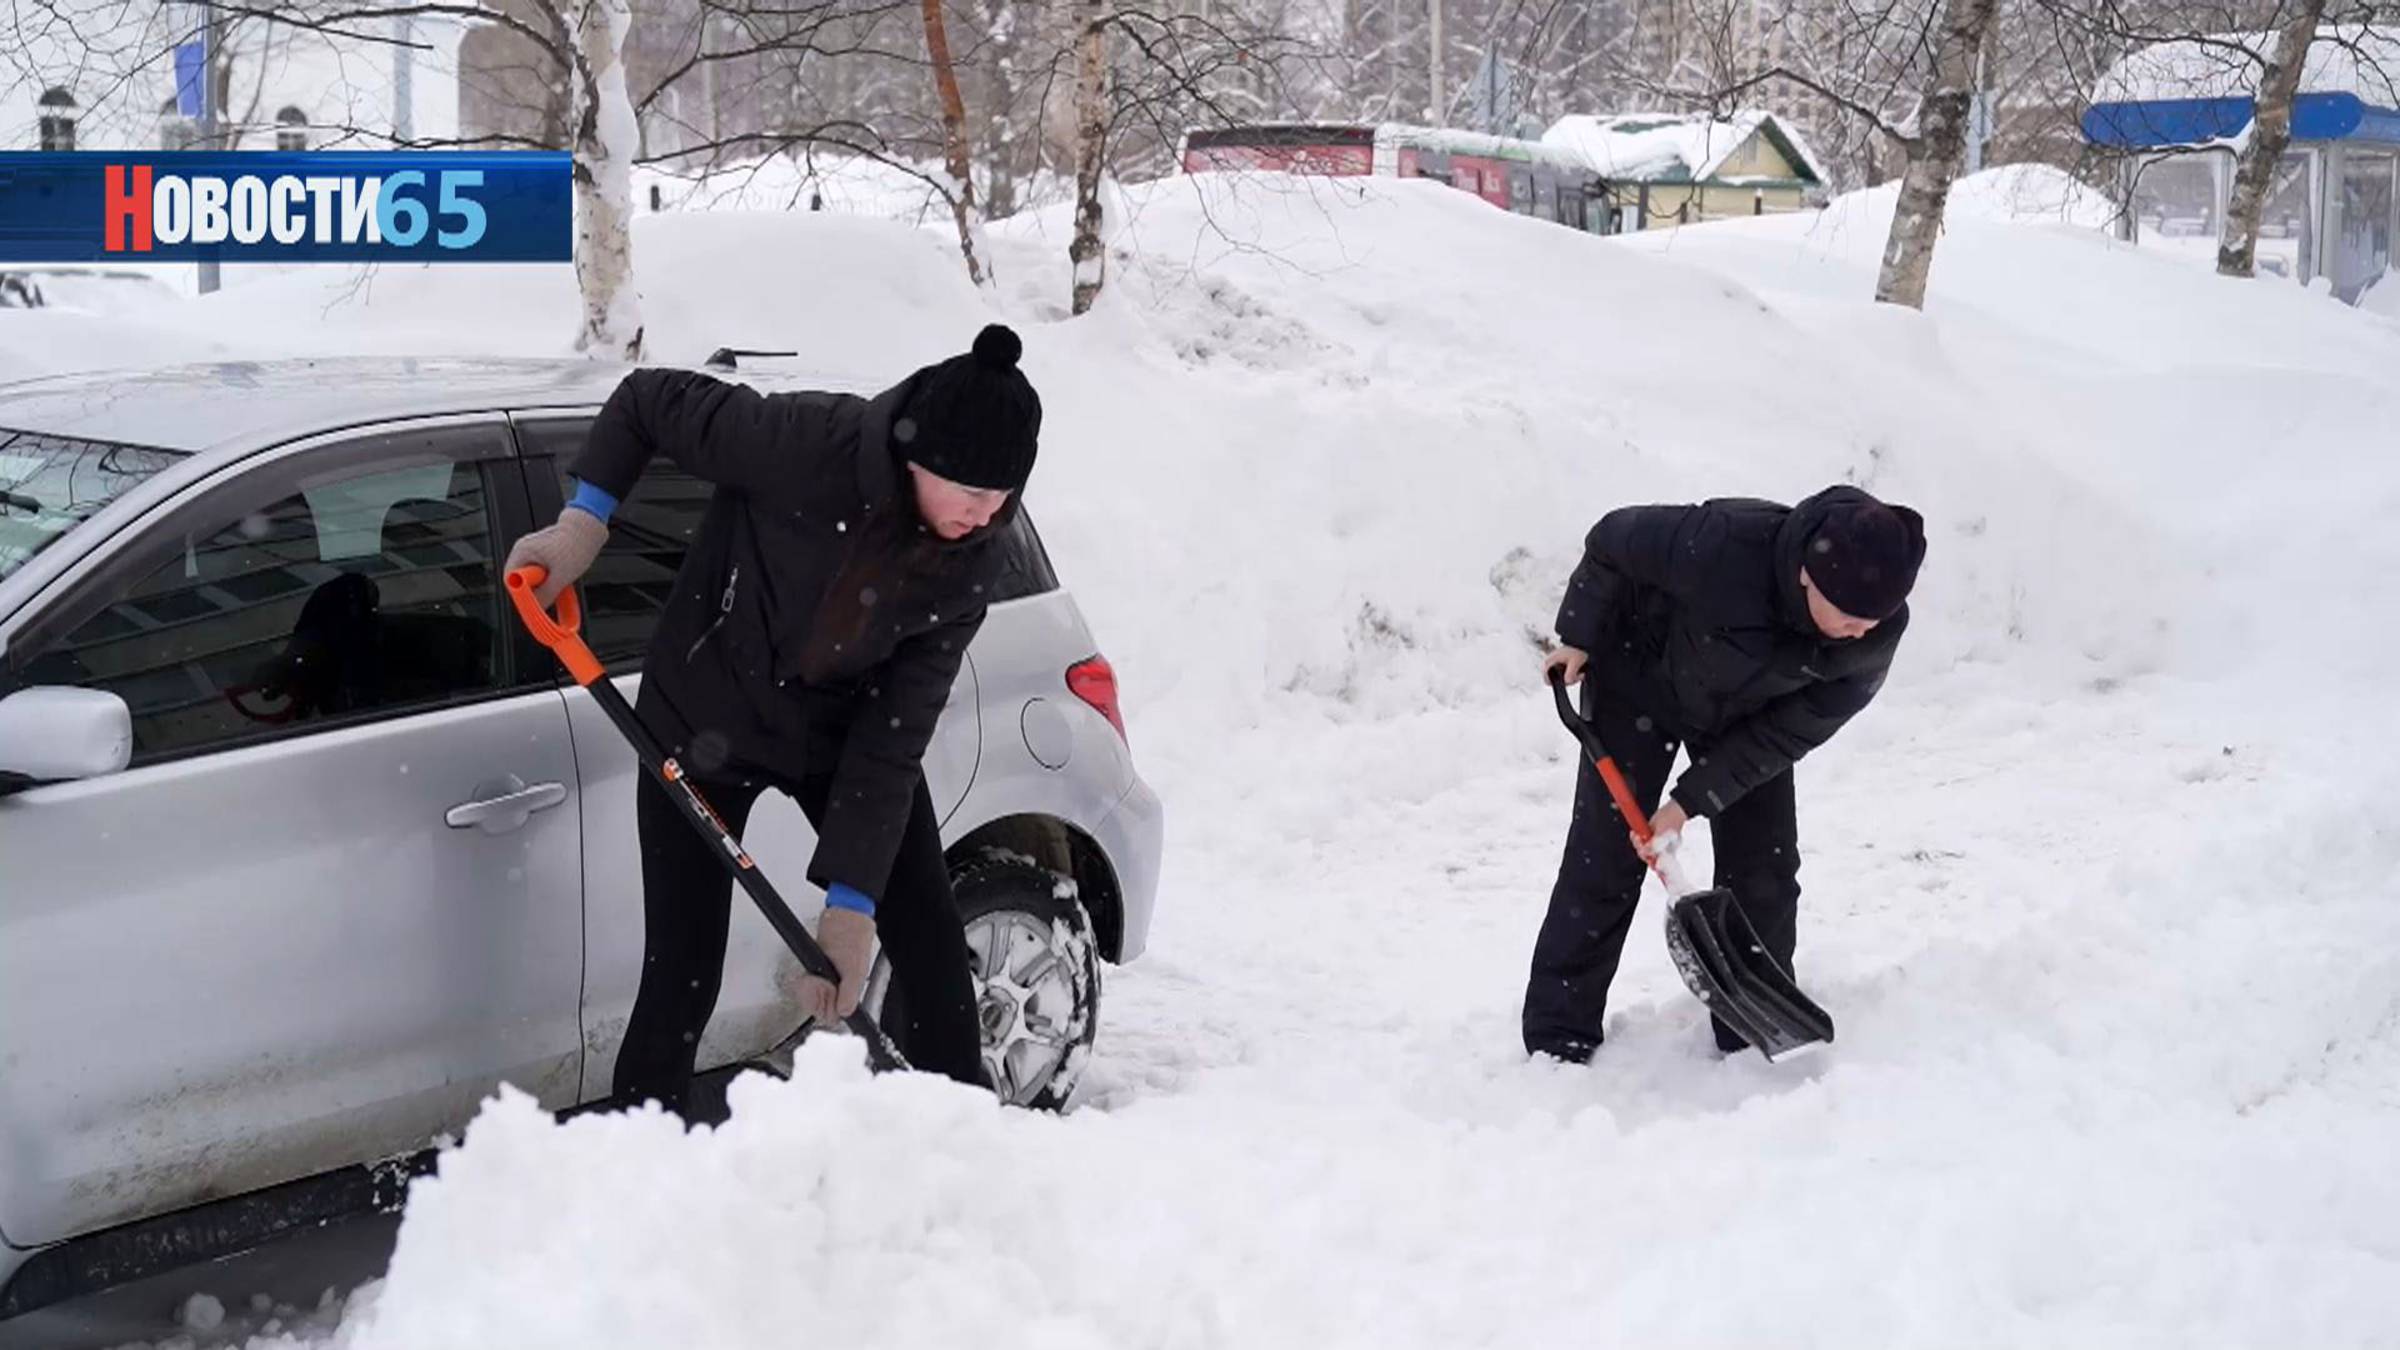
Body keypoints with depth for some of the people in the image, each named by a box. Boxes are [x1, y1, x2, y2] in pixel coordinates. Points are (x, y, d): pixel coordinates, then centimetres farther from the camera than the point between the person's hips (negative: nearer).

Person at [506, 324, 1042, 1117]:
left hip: (843, 731, 4)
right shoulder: (804, 446, -32)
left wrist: (852, 902, -22)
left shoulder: (968, 564, -19)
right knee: (683, 977, -3)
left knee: (933, 948, 3)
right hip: (707, 726, -3)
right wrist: (585, 518, -25)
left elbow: (893, 739, -19)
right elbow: (649, 399, -15)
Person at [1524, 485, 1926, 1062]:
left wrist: (1691, 802, -23)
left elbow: (1793, 730, -20)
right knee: (1605, 856, -5)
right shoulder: (1725, 545, -42)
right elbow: (1612, 540, -23)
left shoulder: (1878, 632, -29)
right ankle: (1558, 1039, 3)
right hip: (1641, 673, -3)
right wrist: (1579, 638, -11)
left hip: (1747, 711, 3)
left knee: (1765, 866, -1)